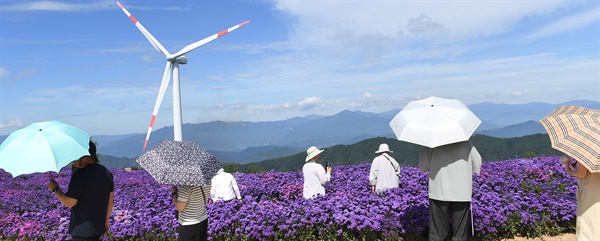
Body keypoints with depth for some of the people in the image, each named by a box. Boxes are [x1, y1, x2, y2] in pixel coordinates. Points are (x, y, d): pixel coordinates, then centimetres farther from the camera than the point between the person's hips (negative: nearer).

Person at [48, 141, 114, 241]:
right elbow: (110, 199, 10)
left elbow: (70, 202, -18)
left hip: (82, 230, -7)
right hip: (98, 226, 7)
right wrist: (106, 219, 20)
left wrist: (55, 190, -3)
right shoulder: (106, 173, 5)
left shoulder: (80, 174, -19)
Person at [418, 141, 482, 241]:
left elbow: (423, 167, 0)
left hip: (439, 192, -1)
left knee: (436, 233, 7)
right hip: (462, 194, 1)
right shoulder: (466, 143, 1)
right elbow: (477, 164, 11)